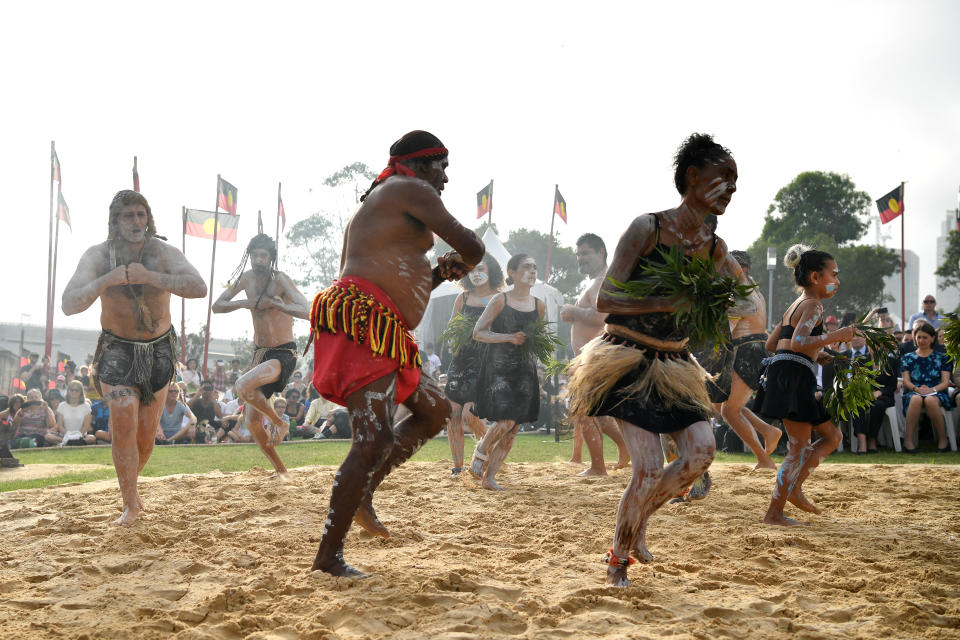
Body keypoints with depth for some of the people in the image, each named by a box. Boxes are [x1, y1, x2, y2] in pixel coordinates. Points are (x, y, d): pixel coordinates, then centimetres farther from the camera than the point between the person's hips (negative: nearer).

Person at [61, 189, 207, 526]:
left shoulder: (164, 253, -17)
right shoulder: (98, 255, -16)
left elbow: (199, 288, -33)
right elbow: (70, 304, -25)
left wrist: (149, 277, -45)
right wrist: (106, 280, -43)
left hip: (159, 350, 1)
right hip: (118, 349, -1)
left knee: (146, 434, 9)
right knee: (123, 426, -16)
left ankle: (130, 484, 39)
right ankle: (131, 504, -1)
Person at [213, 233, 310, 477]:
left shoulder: (280, 279, -13)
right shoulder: (247, 278, 5)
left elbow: (306, 311, -24)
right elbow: (217, 306, 10)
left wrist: (273, 303, -28)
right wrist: (242, 303, -8)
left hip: (284, 354, -7)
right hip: (260, 353, 7)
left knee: (244, 385, -33)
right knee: (252, 424, 4)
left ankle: (279, 423, -8)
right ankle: (281, 471, 20)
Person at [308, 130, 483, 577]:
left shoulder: (376, 205, 30)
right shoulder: (410, 190, -1)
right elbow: (471, 247, -5)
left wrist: (437, 275, 19)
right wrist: (464, 265, 18)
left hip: (382, 335, 11)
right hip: (362, 322, -11)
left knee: (435, 410, 18)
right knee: (374, 441, -16)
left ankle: (361, 491, 13)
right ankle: (328, 556, -12)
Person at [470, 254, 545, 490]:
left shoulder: (539, 305, 9)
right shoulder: (500, 301, -5)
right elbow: (478, 332, -7)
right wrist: (509, 338, -18)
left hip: (524, 372, 5)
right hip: (498, 370, -5)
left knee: (513, 429, 2)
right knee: (506, 420, -17)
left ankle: (489, 476, 11)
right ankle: (480, 452, 12)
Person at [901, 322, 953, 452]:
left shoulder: (942, 357, 17)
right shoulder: (907, 357, 20)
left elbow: (946, 382, 6)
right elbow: (906, 381, 8)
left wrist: (933, 390, -16)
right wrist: (917, 389, -15)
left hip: (937, 393, -1)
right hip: (913, 392, 1)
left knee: (930, 400, -40)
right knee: (916, 399, -39)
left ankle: (943, 440, -26)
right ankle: (908, 440, -37)